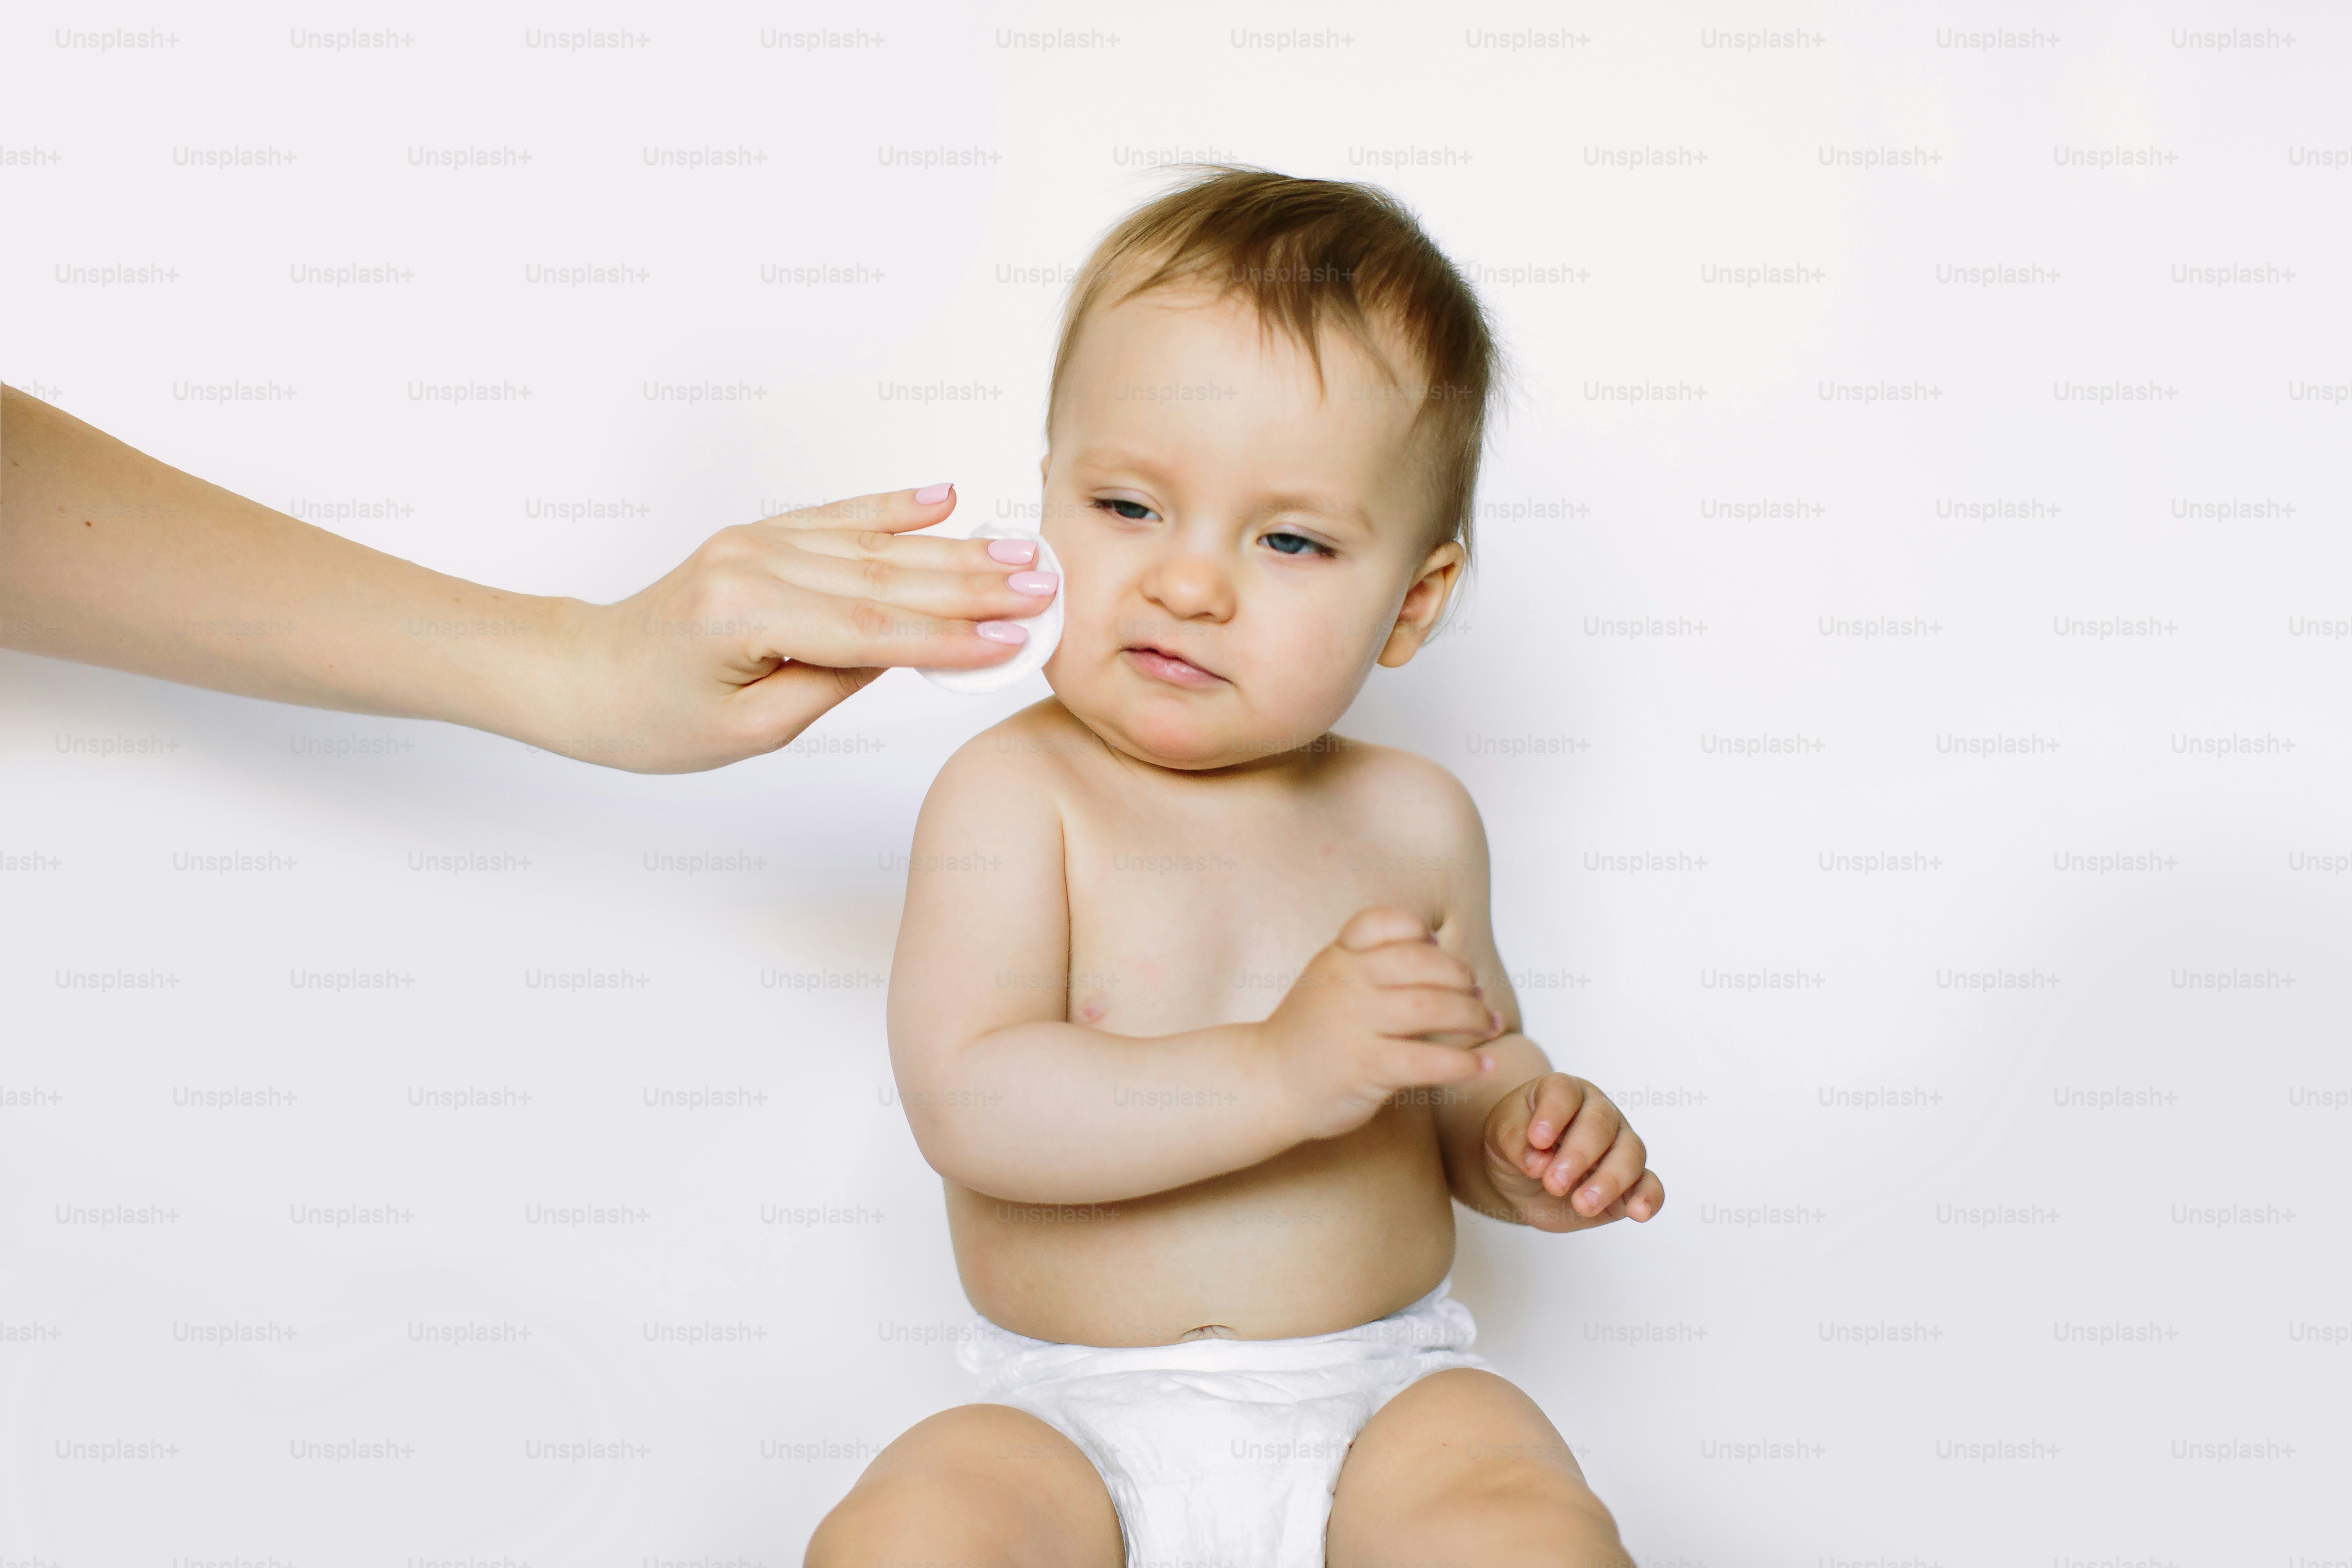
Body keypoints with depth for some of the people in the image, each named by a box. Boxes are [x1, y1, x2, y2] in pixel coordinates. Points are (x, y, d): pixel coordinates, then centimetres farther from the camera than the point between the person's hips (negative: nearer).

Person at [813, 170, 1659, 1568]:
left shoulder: (1412, 822, 5)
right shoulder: (1013, 797, -7)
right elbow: (971, 1102, -20)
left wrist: (1518, 1137, -2)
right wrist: (1281, 1074, -28)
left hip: (1379, 1400, 2)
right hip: (1076, 1422, -2)